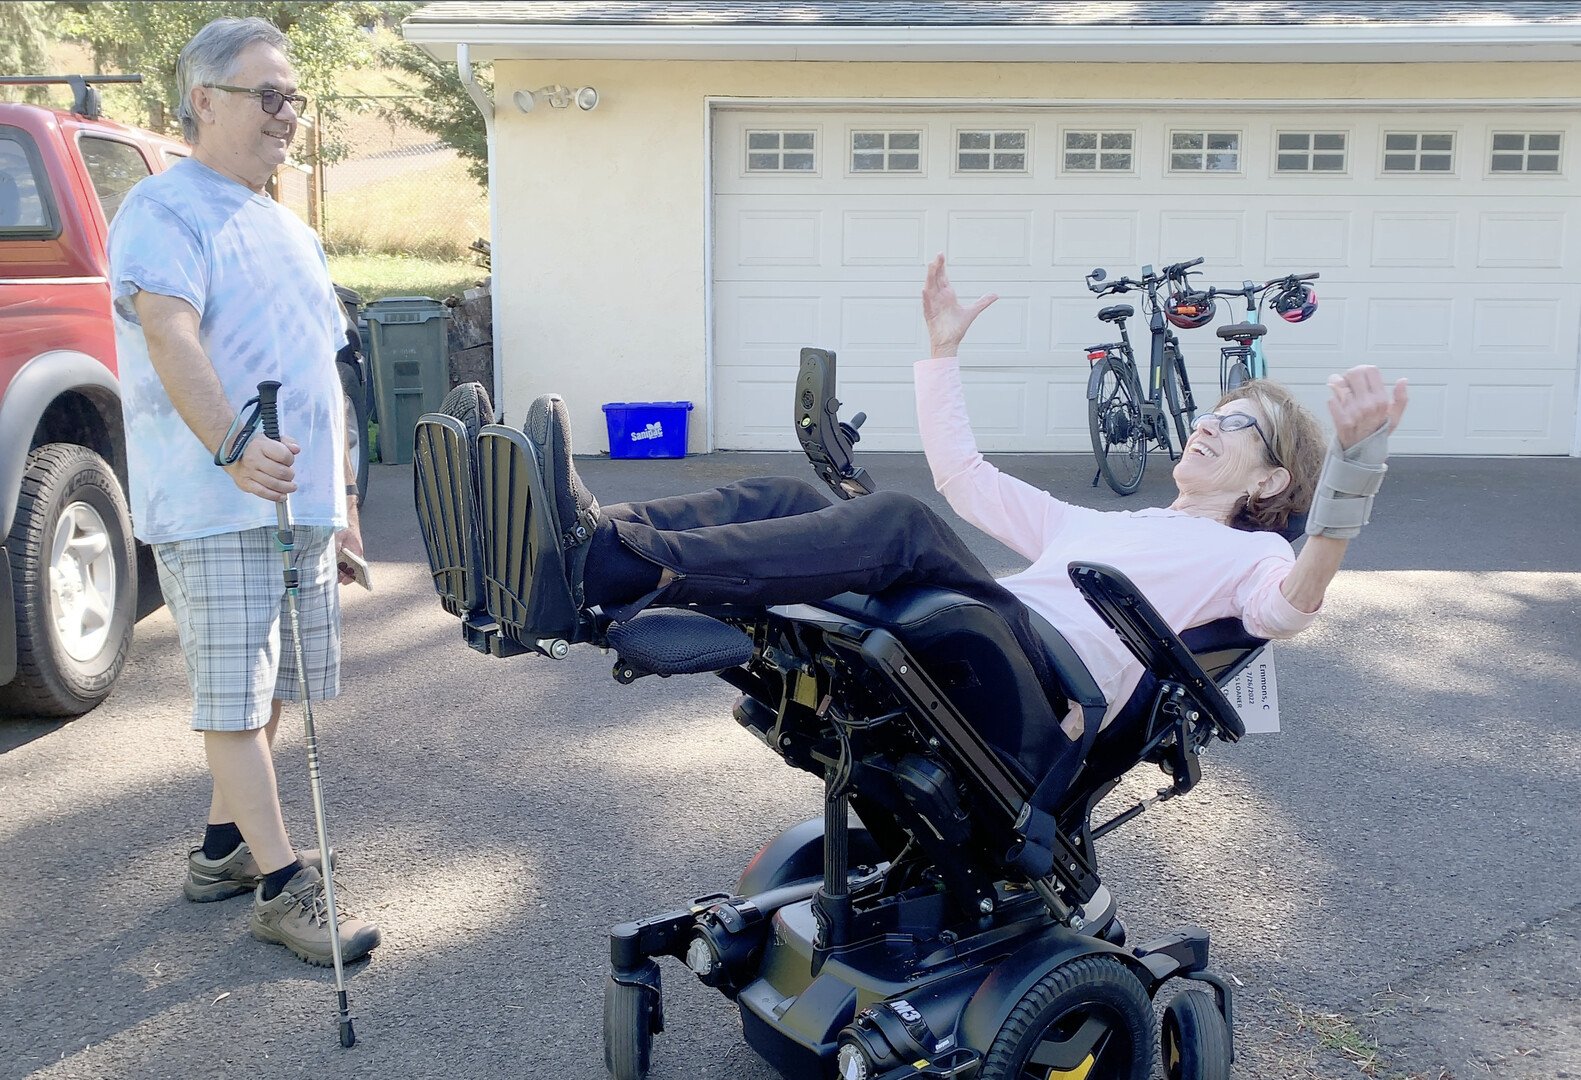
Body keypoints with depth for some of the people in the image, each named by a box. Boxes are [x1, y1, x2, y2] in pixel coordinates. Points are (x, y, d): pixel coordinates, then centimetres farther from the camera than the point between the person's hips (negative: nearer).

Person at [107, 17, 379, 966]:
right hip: (214, 508, -8)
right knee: (236, 697, -4)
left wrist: (343, 499, 21)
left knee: (268, 690, 14)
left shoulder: (291, 232, 20)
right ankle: (283, 885, 1)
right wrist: (233, 449, -40)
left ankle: (223, 847, 27)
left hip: (302, 502, 9)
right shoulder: (167, 208, -7)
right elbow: (169, 334, -25)